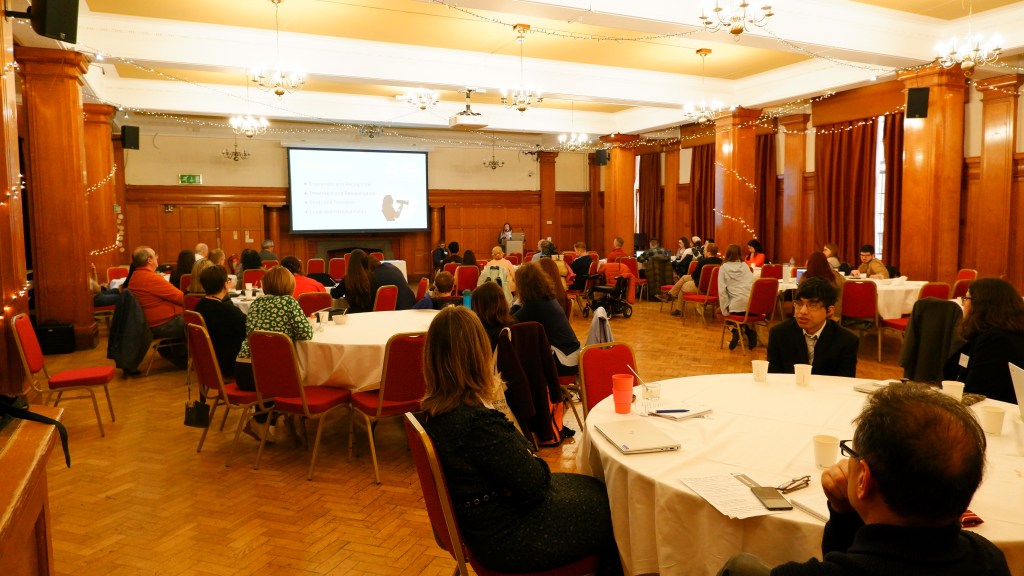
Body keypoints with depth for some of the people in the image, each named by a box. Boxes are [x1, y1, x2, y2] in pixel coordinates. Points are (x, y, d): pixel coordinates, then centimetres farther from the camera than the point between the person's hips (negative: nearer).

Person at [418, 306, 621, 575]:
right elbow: (535, 484, -22)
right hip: (508, 536, -9)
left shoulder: (433, 409, -5)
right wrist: (535, 462, -3)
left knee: (597, 489, 22)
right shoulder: (479, 422, -33)